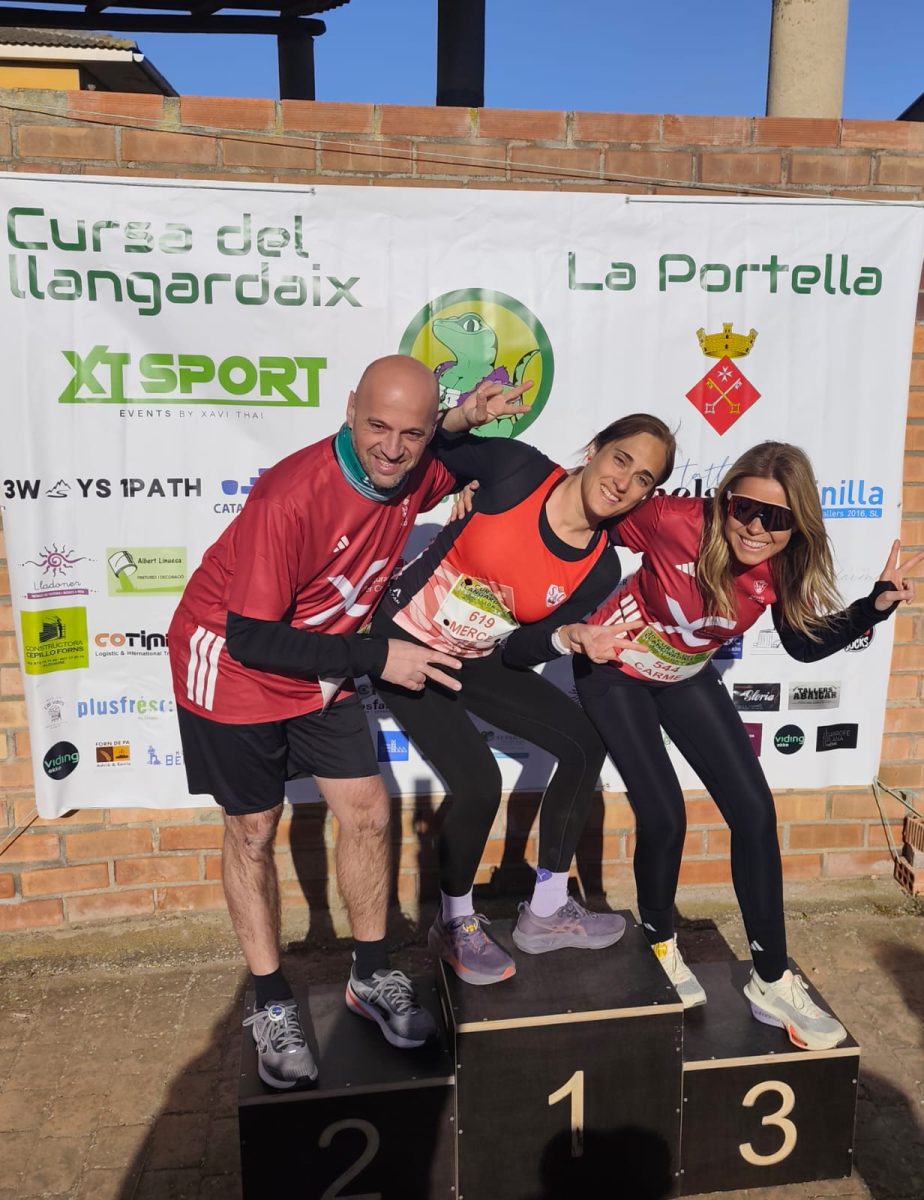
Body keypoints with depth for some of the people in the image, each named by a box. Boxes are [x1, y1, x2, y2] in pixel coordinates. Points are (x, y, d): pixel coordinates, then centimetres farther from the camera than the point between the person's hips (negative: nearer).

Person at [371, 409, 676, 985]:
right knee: (480, 784, -16)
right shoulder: (519, 470, -20)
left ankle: (545, 912, 19)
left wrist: (567, 641, -28)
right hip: (405, 642, -6)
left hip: (478, 659, 6)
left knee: (585, 744, 1)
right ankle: (456, 925, 15)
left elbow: (519, 653, -7)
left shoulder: (599, 569, -9)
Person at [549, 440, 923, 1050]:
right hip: (614, 669, -4)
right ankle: (661, 946, 21)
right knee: (664, 817, -12)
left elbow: (804, 644, -2)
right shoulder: (676, 521, -32)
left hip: (686, 676, 5)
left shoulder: (784, 567, -18)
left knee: (755, 812, -3)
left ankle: (773, 982, 13)